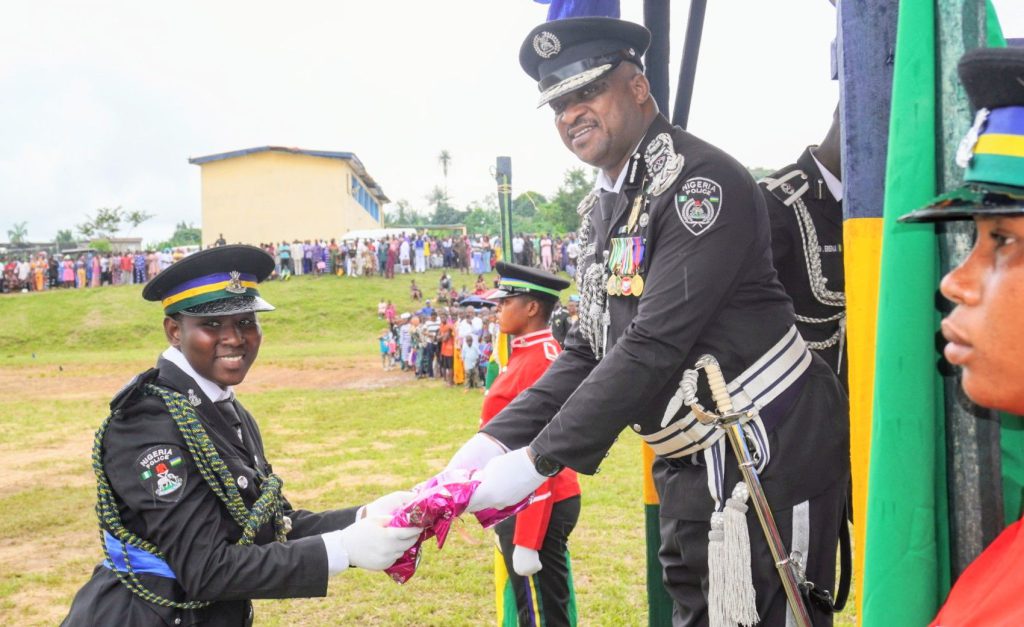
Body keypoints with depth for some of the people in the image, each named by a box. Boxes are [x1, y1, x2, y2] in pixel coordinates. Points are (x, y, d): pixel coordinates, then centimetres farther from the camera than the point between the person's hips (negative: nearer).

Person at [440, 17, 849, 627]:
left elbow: (654, 346, -25)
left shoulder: (701, 182, -17)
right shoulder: (604, 210, 11)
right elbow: (586, 353, 10)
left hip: (770, 455, -9)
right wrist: (496, 438, -3)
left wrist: (538, 460, -24)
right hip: (692, 465, 9)